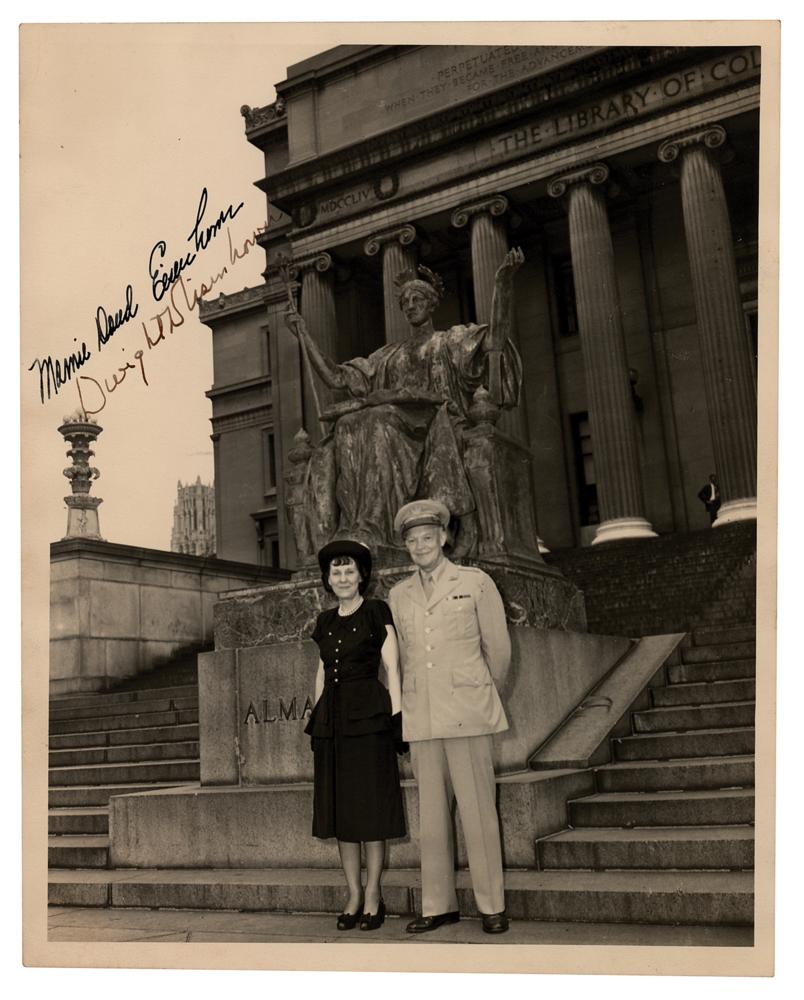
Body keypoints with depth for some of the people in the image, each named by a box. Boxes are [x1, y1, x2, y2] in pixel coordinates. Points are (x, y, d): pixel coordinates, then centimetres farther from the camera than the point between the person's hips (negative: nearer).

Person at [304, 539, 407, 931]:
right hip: (331, 718, 5)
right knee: (340, 808, 7)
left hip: (368, 715, -5)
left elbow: (392, 669, -3)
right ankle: (354, 894, 16)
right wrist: (316, 717, 13)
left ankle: (373, 894, 10)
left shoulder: (377, 613, -1)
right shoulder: (325, 622, 14)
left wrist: (397, 718, -10)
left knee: (371, 807, -1)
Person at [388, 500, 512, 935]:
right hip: (420, 718, 3)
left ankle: (492, 905, 10)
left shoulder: (475, 583, 4)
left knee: (477, 810, -2)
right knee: (431, 814, 6)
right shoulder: (399, 595, 13)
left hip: (466, 714, -3)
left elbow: (497, 647, 9)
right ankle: (439, 905, 17)